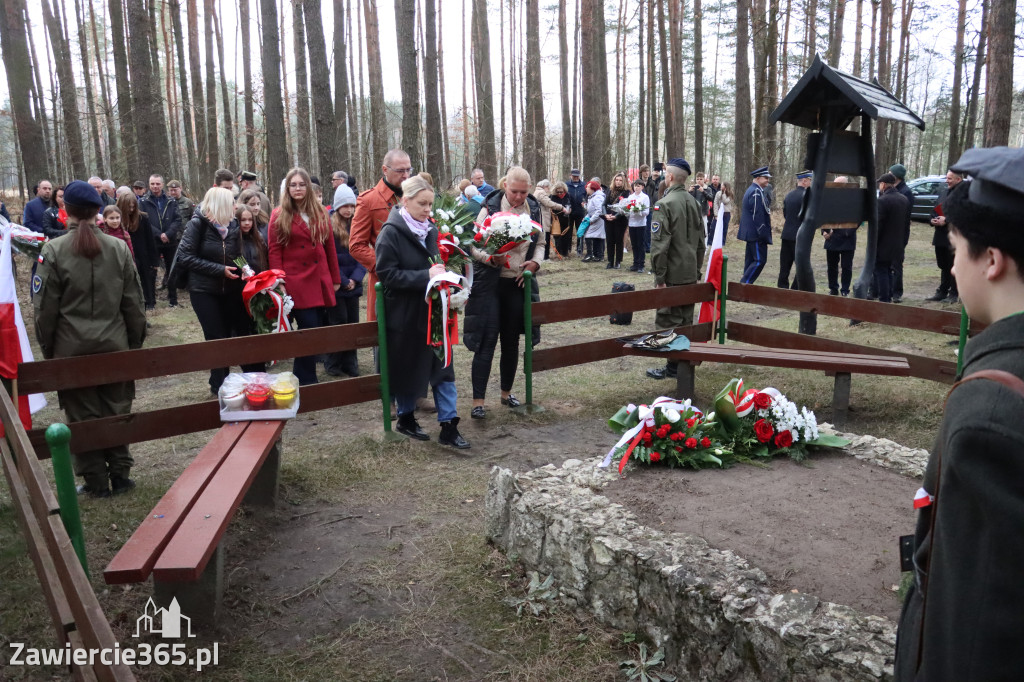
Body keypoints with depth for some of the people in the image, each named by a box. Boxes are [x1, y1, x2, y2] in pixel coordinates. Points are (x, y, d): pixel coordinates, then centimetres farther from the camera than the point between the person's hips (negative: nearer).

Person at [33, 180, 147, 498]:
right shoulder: (118, 248, -3)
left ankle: (96, 481, 16)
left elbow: (45, 307, -5)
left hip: (72, 349, -2)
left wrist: (47, 348, 8)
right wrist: (135, 342, 11)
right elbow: (133, 303, 1)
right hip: (114, 346, 2)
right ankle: (120, 475, 19)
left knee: (83, 415, 8)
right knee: (116, 410, 12)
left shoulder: (53, 251, -9)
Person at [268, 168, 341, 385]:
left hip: (321, 283, 4)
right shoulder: (279, 215, 1)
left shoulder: (320, 214, 11)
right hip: (297, 283, -4)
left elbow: (329, 247, 13)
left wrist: (335, 278, 11)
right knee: (310, 331, -9)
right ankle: (306, 382, 5)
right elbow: (275, 251, -2)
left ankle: (303, 379, 20)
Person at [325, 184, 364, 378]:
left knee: (353, 322, 7)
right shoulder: (329, 226, -9)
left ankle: (350, 362, 17)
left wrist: (355, 278, -8)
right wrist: (343, 281, -12)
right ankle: (333, 364, 11)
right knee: (339, 323, -2)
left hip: (353, 284, 4)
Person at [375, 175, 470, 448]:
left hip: (432, 309, 6)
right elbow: (388, 274, -18)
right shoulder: (391, 233, -12)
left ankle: (449, 426, 7)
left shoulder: (430, 229, 7)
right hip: (404, 313, -6)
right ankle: (406, 418, 29)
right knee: (408, 368, 9)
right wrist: (425, 276, -24)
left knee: (442, 365, 3)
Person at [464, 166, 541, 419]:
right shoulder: (490, 208, -8)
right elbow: (473, 246, -7)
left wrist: (534, 263, -3)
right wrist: (492, 258, -25)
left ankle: (506, 392, 29)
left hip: (518, 283, 4)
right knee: (486, 341, -6)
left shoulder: (534, 209, 5)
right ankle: (478, 400, 0)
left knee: (511, 341, 13)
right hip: (490, 282, -4)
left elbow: (541, 243, 16)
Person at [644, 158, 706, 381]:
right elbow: (700, 242, 16)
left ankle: (673, 366, 3)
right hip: (690, 274, 8)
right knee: (685, 320, 14)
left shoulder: (665, 204, -14)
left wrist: (659, 276, -15)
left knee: (668, 320, 0)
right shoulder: (694, 202, 10)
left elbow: (659, 243, -19)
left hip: (672, 274, -7)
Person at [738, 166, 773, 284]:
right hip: (756, 234, -11)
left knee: (751, 259, 13)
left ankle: (745, 284, 16)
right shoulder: (756, 192, -17)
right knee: (760, 260, -9)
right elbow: (757, 215, -21)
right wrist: (764, 234, -19)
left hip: (750, 233, 11)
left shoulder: (751, 190, 16)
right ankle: (745, 283, -10)